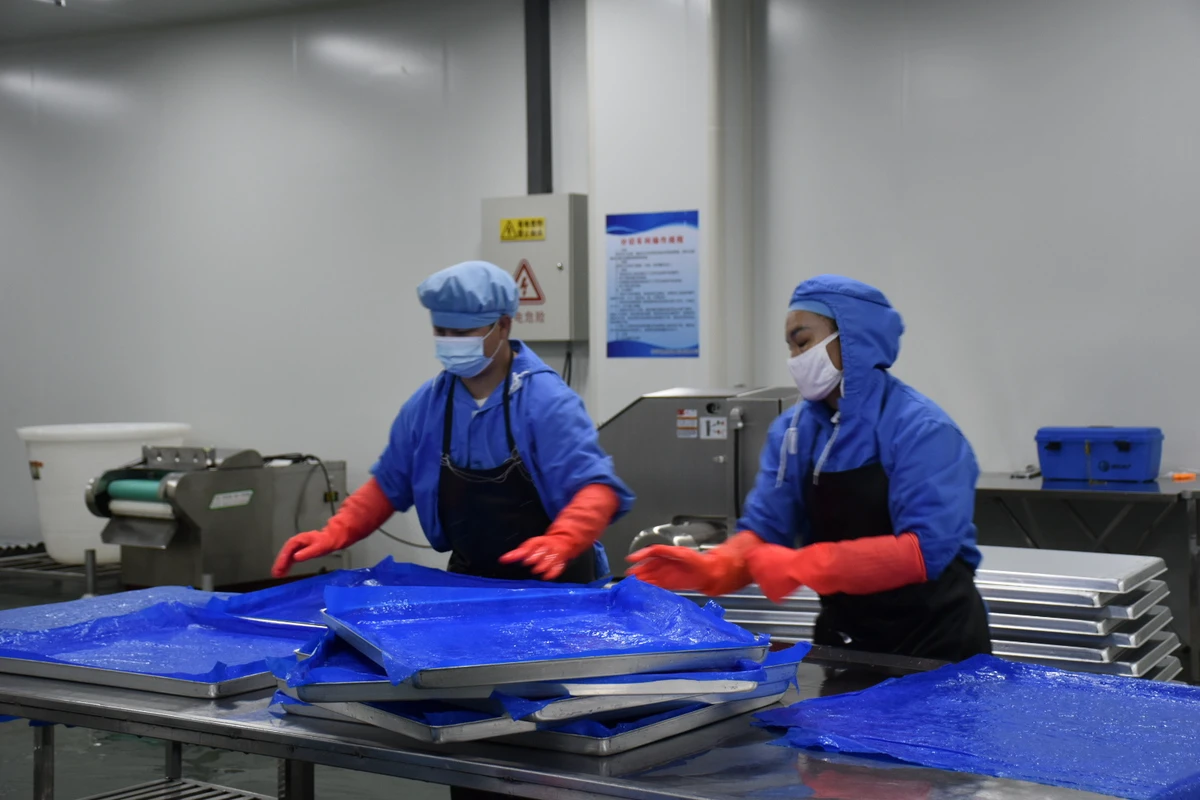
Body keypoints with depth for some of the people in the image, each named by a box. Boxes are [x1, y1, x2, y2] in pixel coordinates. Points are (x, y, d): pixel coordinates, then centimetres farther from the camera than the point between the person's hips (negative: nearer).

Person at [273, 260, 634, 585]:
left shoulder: (546, 399, -18)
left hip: (554, 585, -5)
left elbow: (596, 486, -24)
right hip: (470, 581, 5)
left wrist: (560, 542, -43)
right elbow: (389, 484, 9)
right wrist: (334, 535, -5)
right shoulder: (426, 405, -1)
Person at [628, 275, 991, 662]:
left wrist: (804, 565, -34)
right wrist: (712, 567, -23)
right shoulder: (792, 430, -2)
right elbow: (766, 529, -2)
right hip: (842, 636, 5)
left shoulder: (920, 429, -19)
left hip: (932, 644, -5)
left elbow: (925, 549, -28)